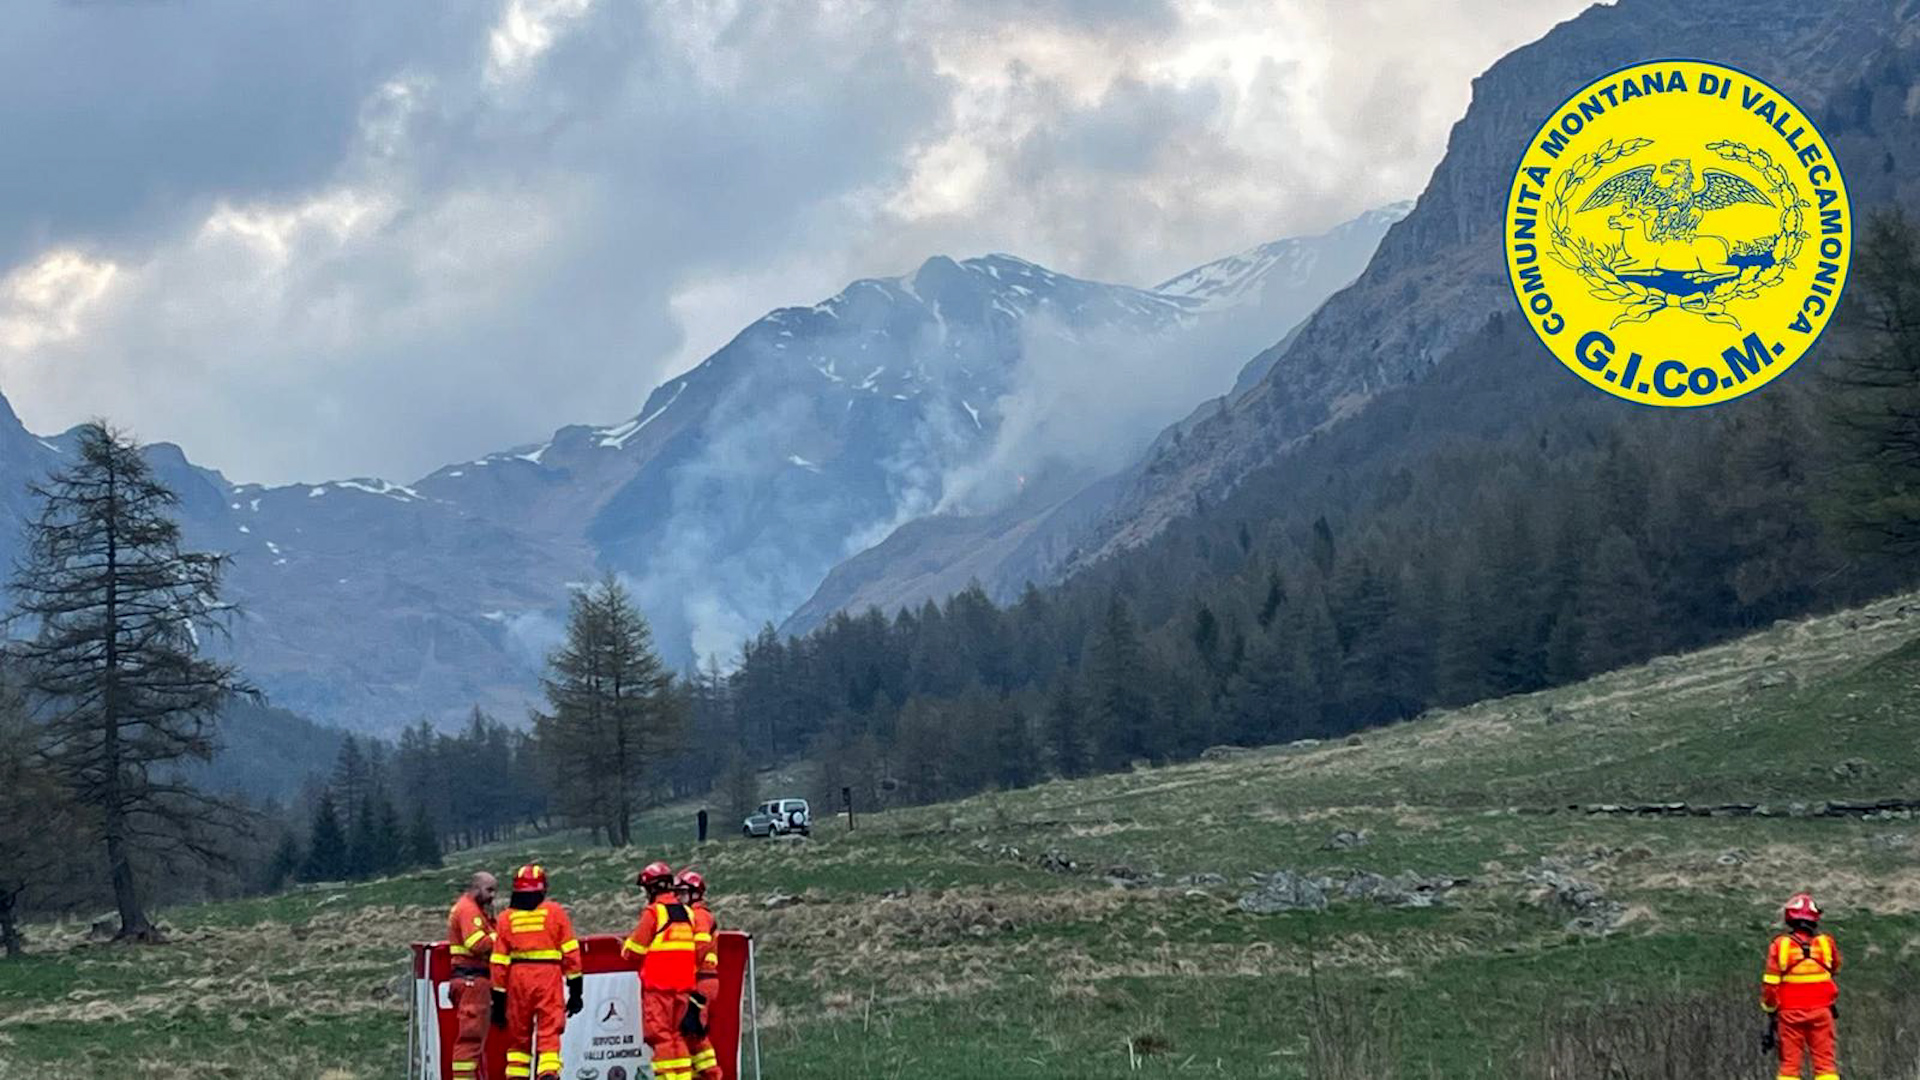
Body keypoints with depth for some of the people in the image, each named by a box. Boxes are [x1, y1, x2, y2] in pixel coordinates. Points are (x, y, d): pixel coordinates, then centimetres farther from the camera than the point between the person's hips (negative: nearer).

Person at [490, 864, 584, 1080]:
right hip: (548, 977, -2)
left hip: (518, 980, 2)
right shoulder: (555, 912, 3)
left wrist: (498, 1000, 11)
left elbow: (499, 962, 6)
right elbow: (570, 952, 1)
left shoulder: (506, 918, 7)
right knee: (549, 1033, -5)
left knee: (518, 1036, 13)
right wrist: (575, 990, 5)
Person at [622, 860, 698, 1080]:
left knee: (659, 1033, -4)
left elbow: (634, 949, -7)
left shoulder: (653, 912, -9)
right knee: (676, 1032, 13)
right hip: (683, 982, 6)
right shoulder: (687, 913, 10)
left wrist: (626, 946, 12)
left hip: (657, 982, -6)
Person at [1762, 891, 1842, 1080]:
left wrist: (1770, 1010, 9)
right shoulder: (1826, 943, -3)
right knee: (1825, 1062, 3)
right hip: (1821, 1009, 1)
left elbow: (1770, 984, -4)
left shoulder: (1779, 945, -8)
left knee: (1789, 1063, 4)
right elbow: (1835, 970, 16)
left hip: (1790, 1012, -1)